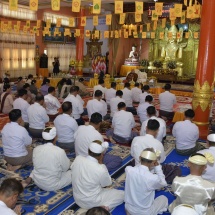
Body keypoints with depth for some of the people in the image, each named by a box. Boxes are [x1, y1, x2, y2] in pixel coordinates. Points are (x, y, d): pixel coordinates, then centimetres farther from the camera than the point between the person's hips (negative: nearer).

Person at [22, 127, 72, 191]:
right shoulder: (60, 151, -25)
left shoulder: (36, 149, -10)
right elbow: (66, 168, -10)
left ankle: (30, 178, 20)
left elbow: (36, 165, 6)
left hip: (37, 182, 5)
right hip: (52, 186, -5)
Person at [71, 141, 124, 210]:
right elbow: (107, 184, -8)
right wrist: (101, 163, -13)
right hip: (90, 202, -6)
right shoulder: (101, 170, -30)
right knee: (122, 194, 4)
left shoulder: (78, 159, -16)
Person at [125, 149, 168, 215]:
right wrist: (157, 166, -3)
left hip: (128, 209, 4)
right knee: (164, 198, 21)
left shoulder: (129, 170, -19)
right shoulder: (153, 178, -29)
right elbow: (163, 183, -5)